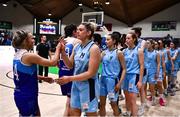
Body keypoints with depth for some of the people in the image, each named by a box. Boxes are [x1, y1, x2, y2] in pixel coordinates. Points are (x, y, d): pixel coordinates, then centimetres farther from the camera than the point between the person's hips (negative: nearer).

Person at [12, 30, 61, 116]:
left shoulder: (18, 54, 6)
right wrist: (58, 49, -4)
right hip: (27, 96, -9)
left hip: (20, 94, 9)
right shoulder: (29, 56, -22)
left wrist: (43, 78, 13)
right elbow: (53, 62, -18)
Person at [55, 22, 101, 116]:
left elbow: (91, 73, -21)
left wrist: (69, 78, -22)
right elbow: (70, 65, 7)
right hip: (76, 84, 7)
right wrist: (62, 52, -8)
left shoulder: (94, 48, -17)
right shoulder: (76, 47, 5)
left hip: (88, 85, -7)